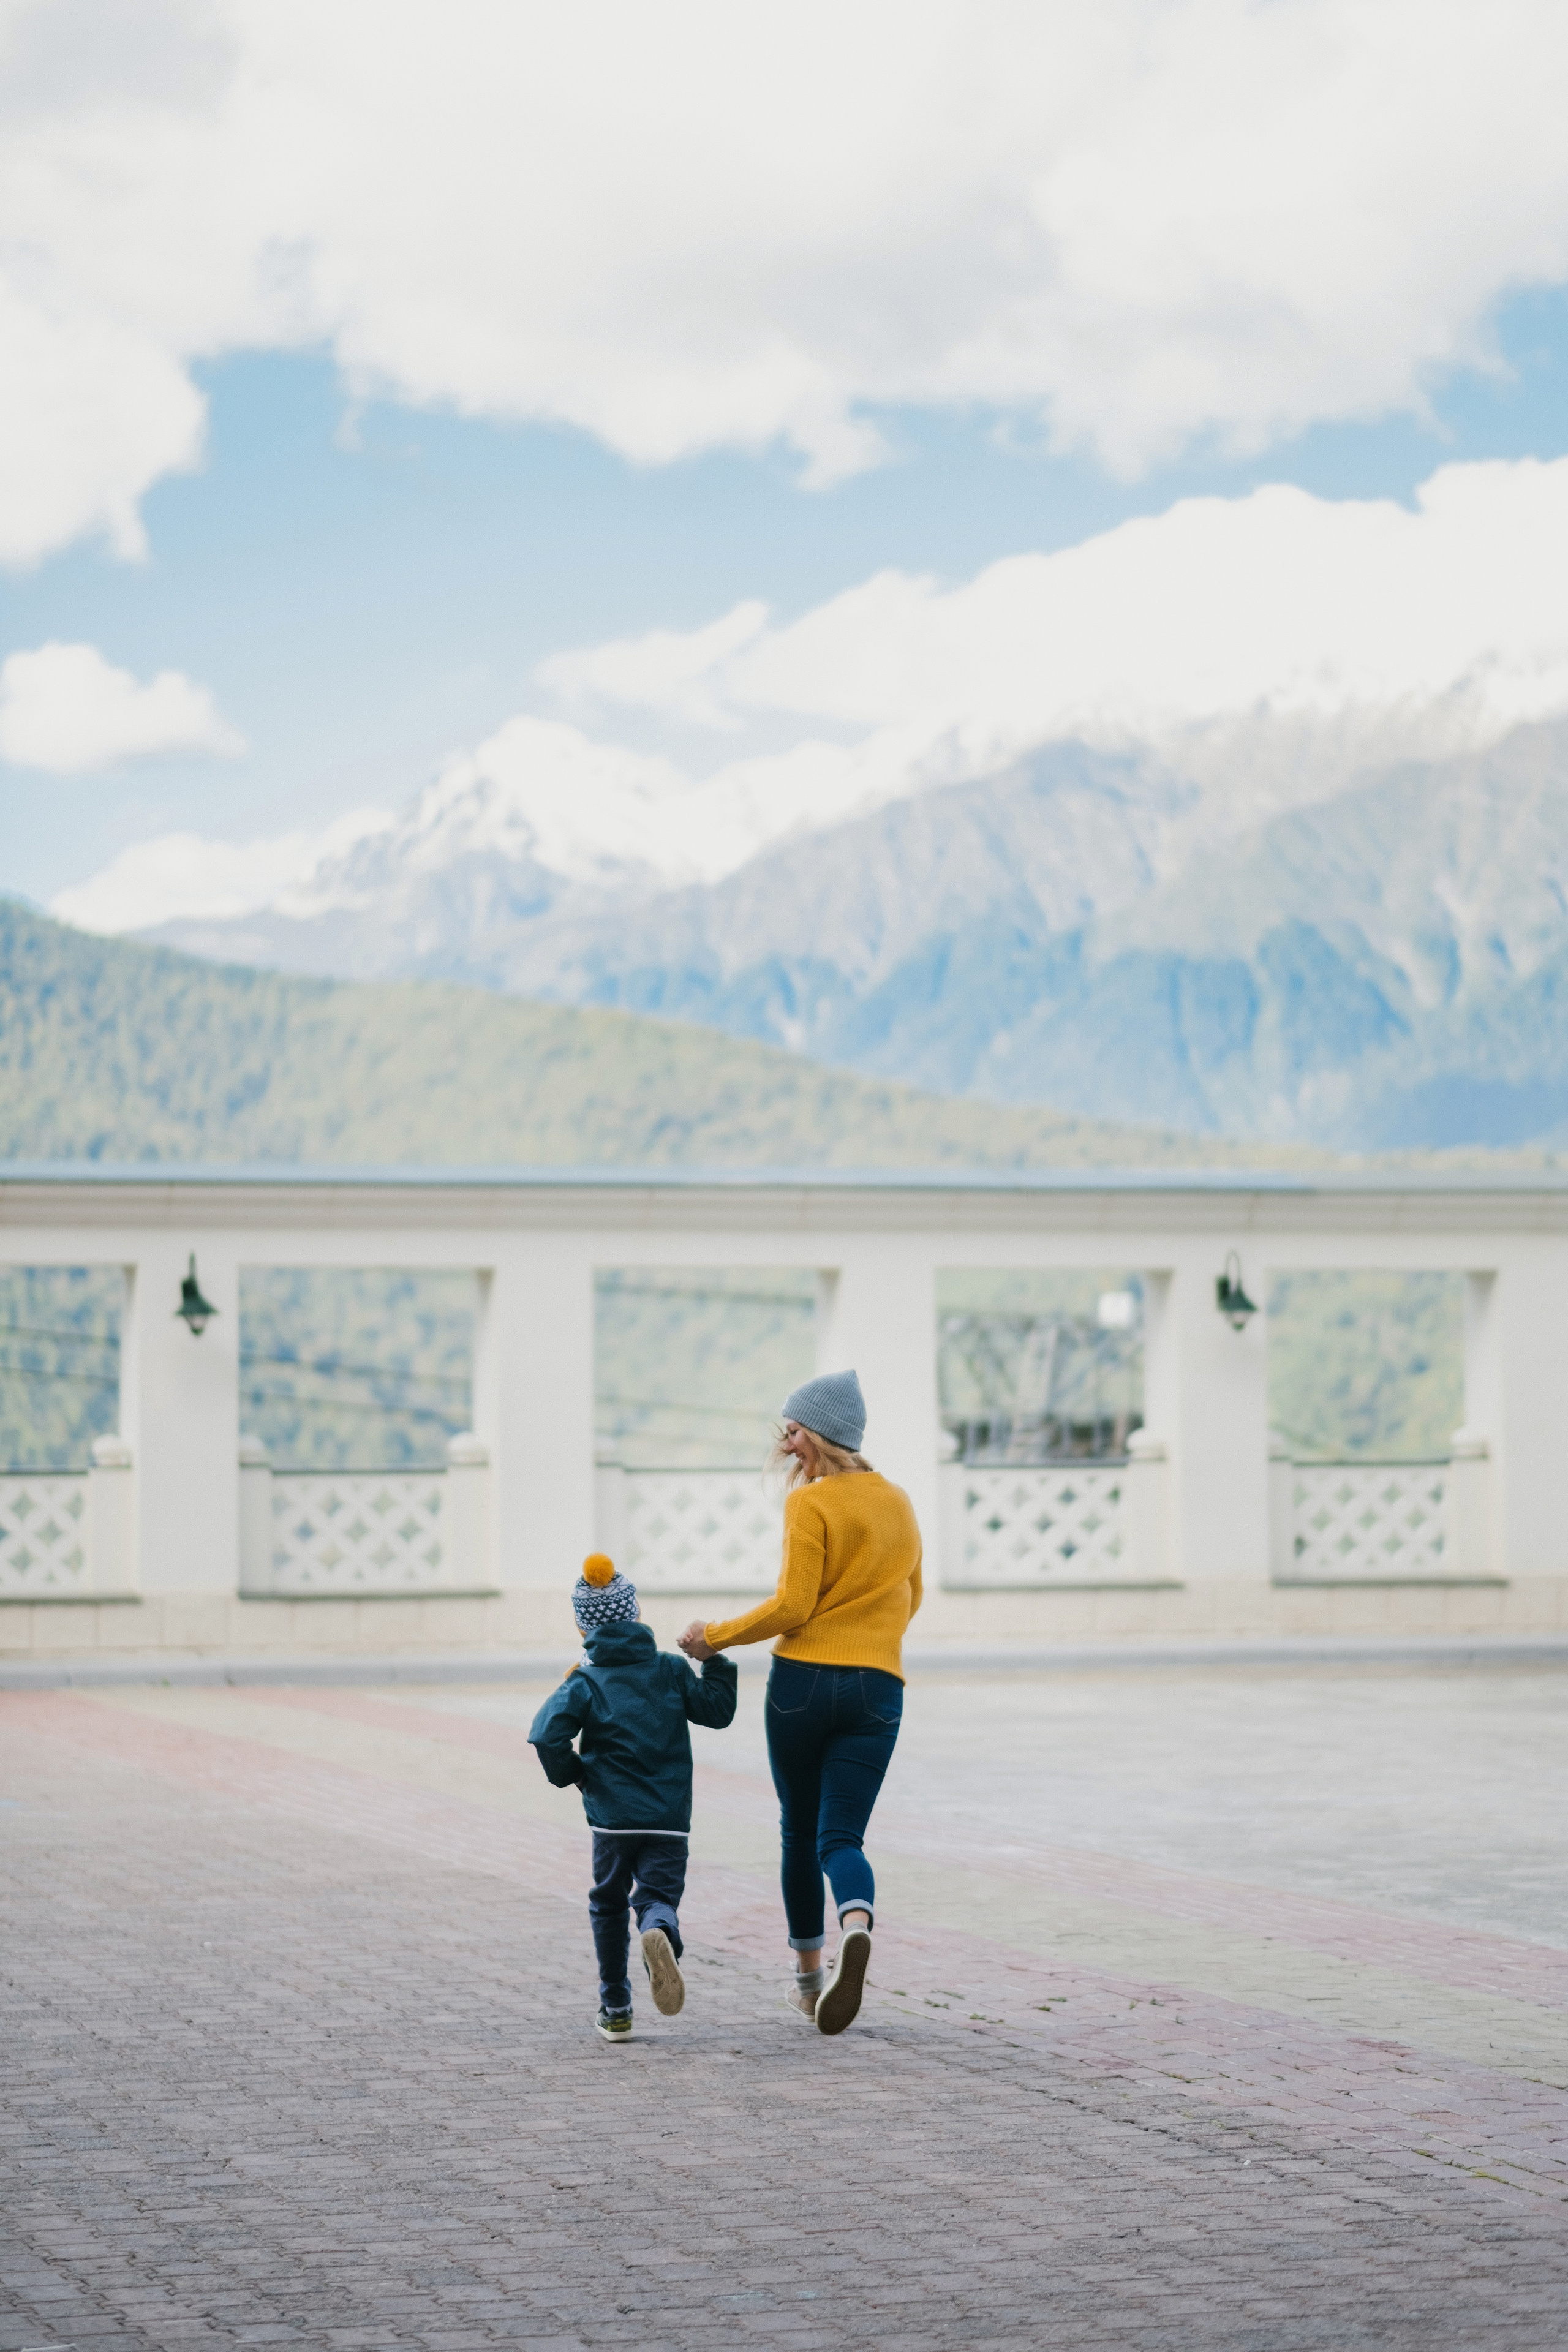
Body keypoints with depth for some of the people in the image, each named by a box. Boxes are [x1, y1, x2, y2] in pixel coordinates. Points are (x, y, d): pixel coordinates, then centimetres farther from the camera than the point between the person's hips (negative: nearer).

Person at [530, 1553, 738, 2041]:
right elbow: (717, 1710, 8)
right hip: (670, 1817, 1)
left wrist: (571, 1774, 2)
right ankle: (660, 1932, -36)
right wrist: (715, 1661, 18)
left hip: (613, 1816, -1)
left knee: (609, 1904, 17)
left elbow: (549, 1735, -15)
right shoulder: (672, 1671, 5)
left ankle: (616, 2010, 18)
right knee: (659, 1894, 3)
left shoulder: (586, 1683, -2)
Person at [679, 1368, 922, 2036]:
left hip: (803, 1680, -4)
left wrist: (717, 1637, -3)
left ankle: (808, 1976, 24)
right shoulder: (897, 1501, 12)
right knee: (841, 1836, 1)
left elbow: (793, 1605, -13)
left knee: (799, 1831, 14)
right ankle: (856, 1928, -32)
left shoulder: (810, 1503, -7)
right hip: (879, 1687, 4)